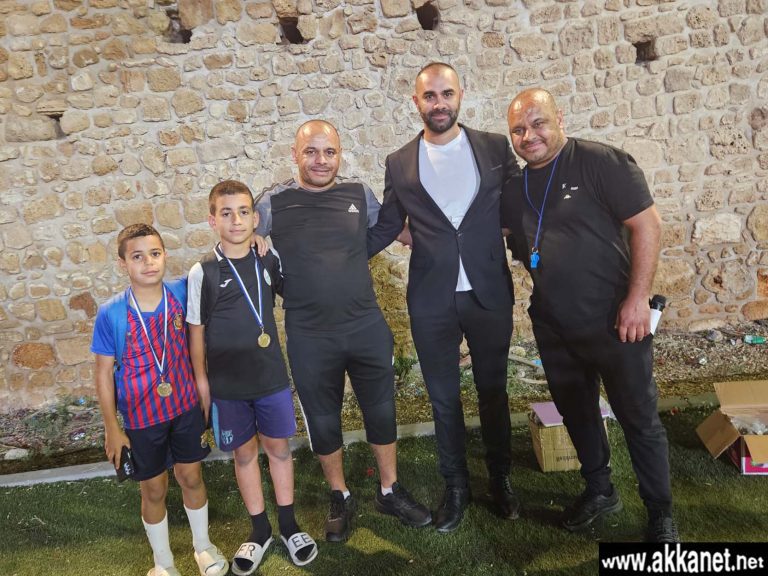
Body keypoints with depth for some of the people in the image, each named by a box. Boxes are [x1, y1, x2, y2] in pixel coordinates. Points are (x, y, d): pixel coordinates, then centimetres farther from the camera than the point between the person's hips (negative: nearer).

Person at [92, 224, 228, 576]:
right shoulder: (111, 314, -19)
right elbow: (104, 372, -9)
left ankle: (203, 546, 43)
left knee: (191, 477, 18)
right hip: (142, 417, -2)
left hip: (185, 406, 2)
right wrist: (112, 428, -7)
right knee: (154, 490, 15)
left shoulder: (181, 292, -13)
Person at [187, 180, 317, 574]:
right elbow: (196, 332, -3)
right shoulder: (203, 273, -9)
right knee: (244, 453, 12)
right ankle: (260, 530, 30)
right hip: (227, 384, -1)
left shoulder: (269, 261, -3)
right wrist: (201, 382, -2)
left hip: (272, 377, 2)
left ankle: (289, 524, 31)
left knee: (278, 446, 13)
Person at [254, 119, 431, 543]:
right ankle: (340, 499, 36)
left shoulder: (358, 194, 2)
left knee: (381, 411, 13)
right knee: (323, 420, 13)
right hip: (309, 336, -1)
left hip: (367, 325, 2)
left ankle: (390, 492, 35)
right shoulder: (274, 202, -5)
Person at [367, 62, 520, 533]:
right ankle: (456, 488, 32)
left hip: (489, 294, 0)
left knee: (493, 391, 14)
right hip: (432, 302, 1)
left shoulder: (495, 148, 1)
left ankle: (501, 480, 35)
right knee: (444, 399, 13)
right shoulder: (400, 163, 3)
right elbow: (385, 228, 8)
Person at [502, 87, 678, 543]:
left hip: (613, 321, -5)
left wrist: (638, 299, -18)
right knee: (576, 413, 20)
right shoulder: (514, 186, 5)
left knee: (640, 419, 8)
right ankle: (600, 491, 42)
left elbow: (647, 224, -14)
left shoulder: (602, 162, -12)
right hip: (553, 328, 6)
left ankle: (661, 514, 29)